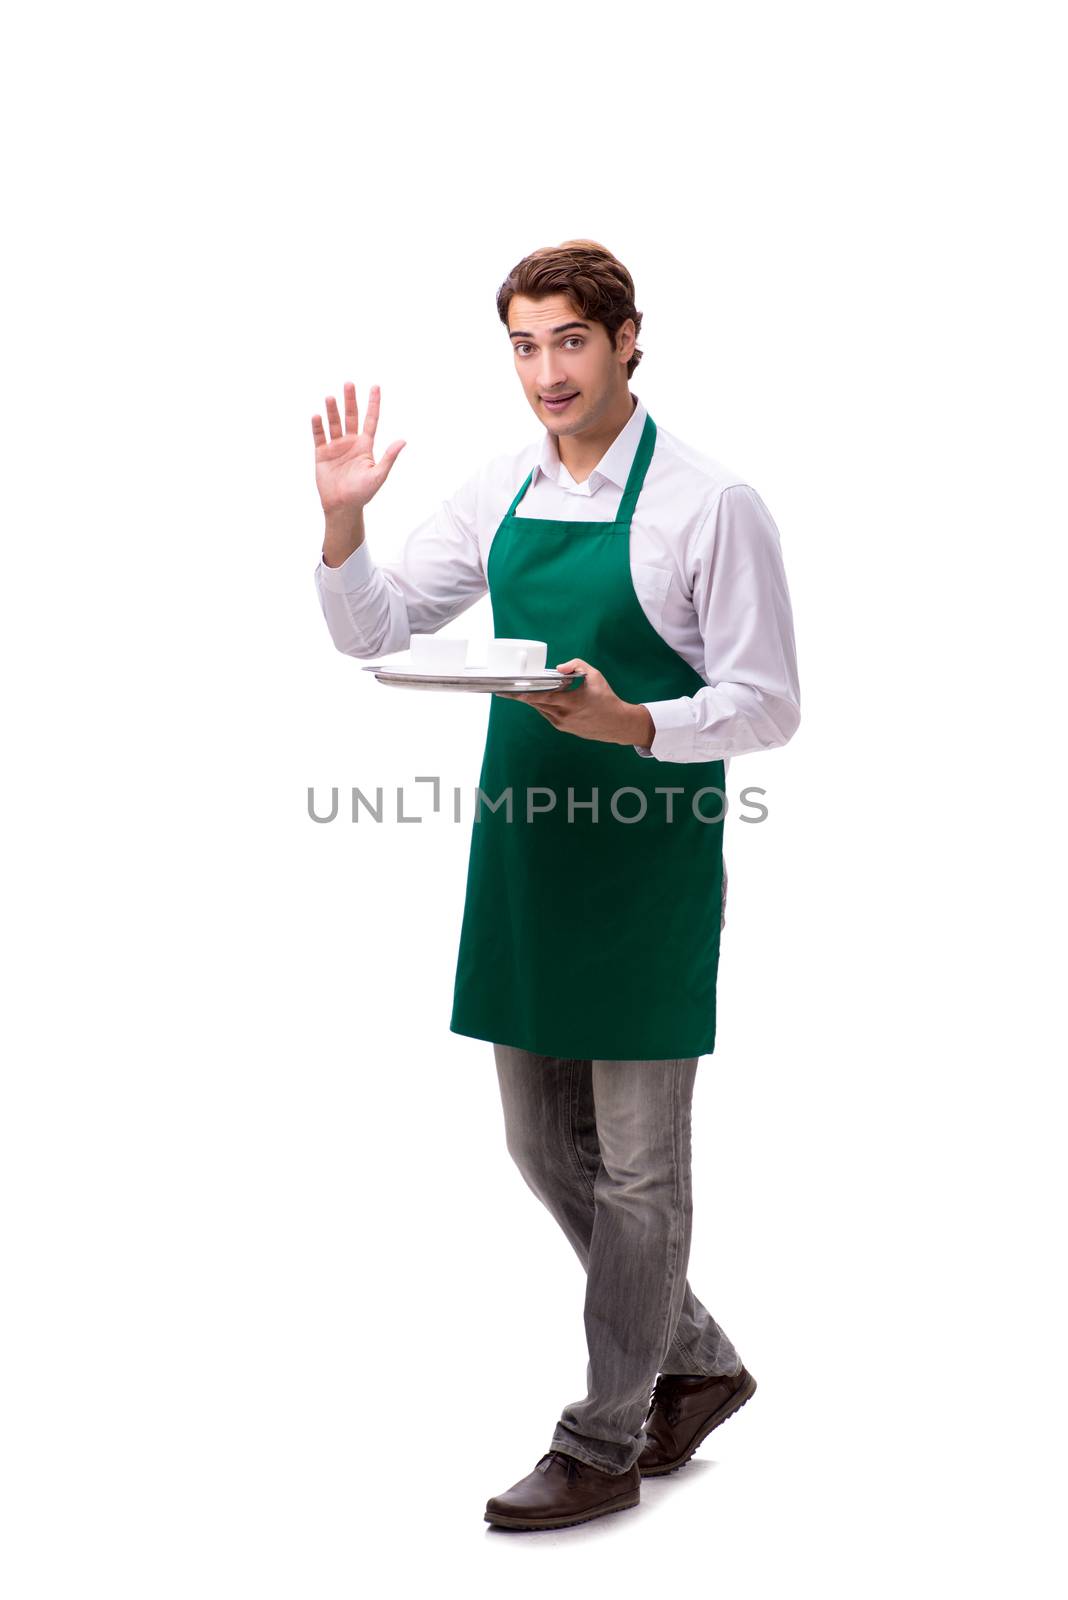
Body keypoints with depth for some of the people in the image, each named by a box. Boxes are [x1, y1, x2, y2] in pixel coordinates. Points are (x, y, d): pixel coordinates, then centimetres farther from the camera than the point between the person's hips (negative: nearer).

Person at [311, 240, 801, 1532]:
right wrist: (343, 519, -7)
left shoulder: (709, 505, -11)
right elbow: (373, 630, 10)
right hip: (522, 849, 7)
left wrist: (632, 724, -27)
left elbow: (768, 705, -11)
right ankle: (695, 1363, 34)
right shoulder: (498, 497, 7)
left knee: (637, 1162, 5)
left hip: (649, 865, -7)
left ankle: (603, 1442, 19)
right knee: (545, 1149, 15)